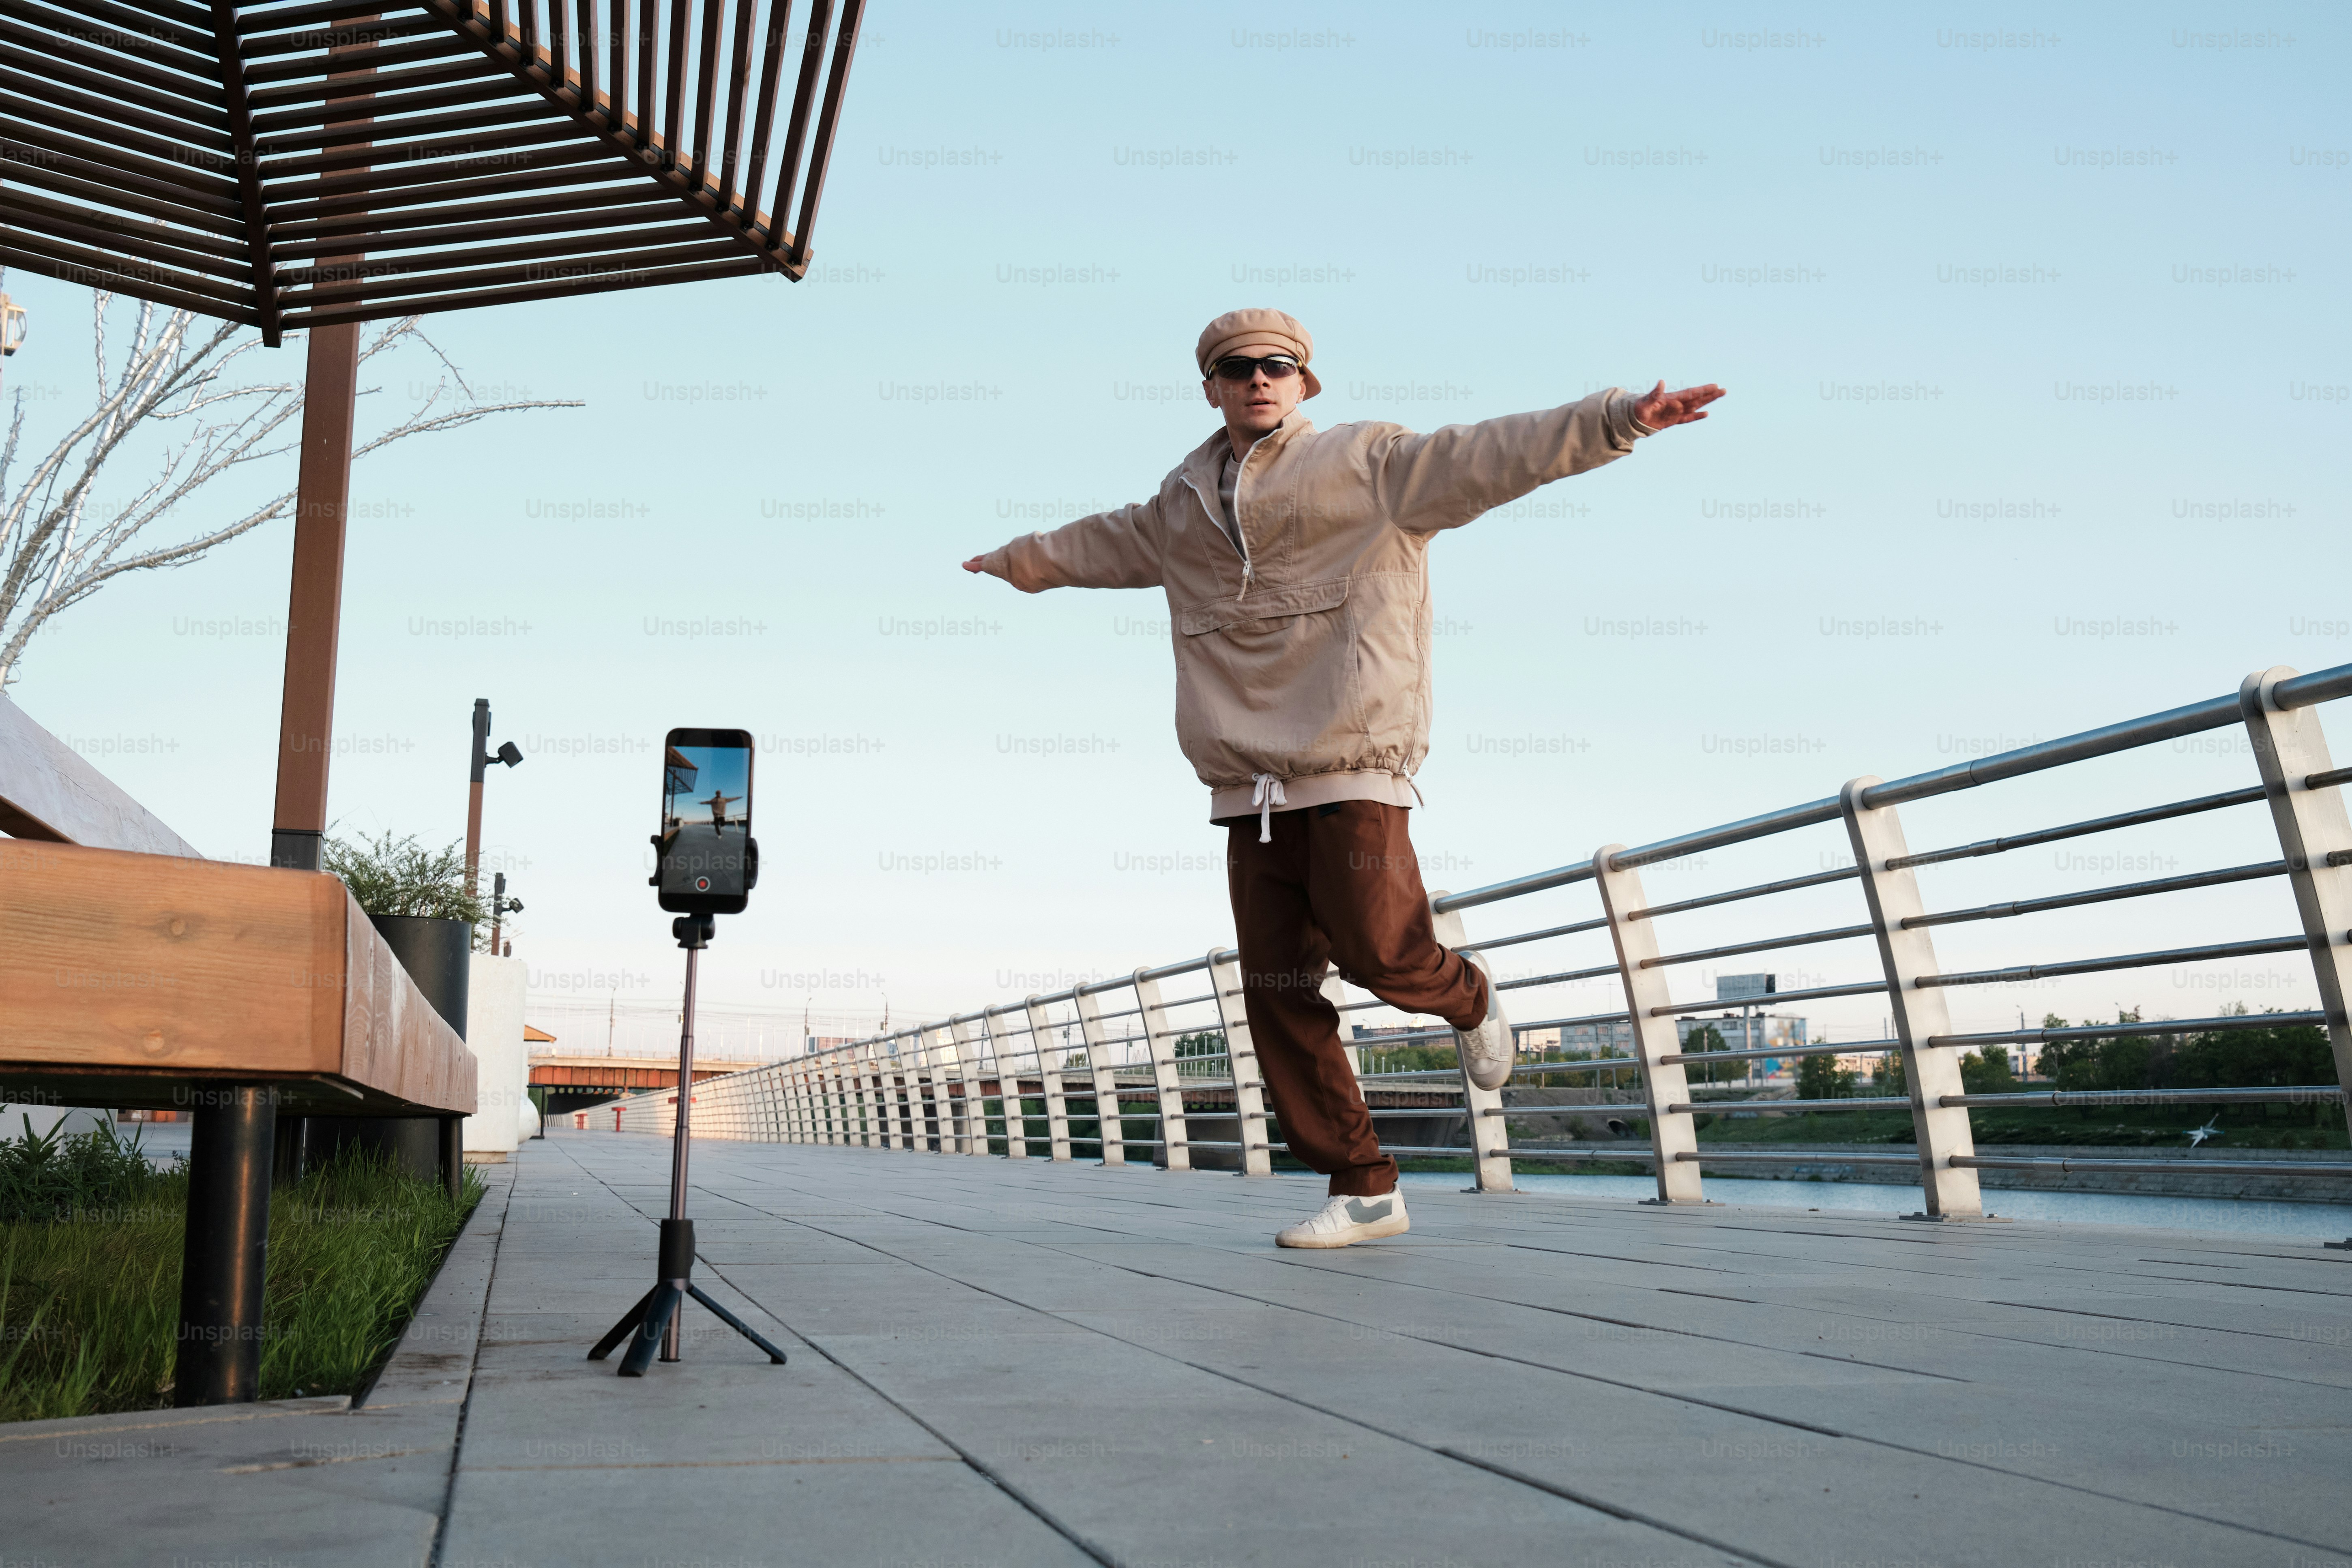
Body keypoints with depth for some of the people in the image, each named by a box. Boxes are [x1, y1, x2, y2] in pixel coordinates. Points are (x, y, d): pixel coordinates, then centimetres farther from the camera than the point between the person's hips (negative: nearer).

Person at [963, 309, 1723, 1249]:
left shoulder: (1368, 465, 3)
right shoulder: (1181, 510, 19)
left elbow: (1488, 455, -9)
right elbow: (1098, 544, 38)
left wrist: (1616, 419, -22)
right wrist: (1014, 561, 53)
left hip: (1352, 770, -5)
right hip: (1248, 791, 5)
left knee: (1378, 950, -18)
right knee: (1278, 994, 1)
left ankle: (1467, 999, 20)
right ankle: (1362, 1189, 11)